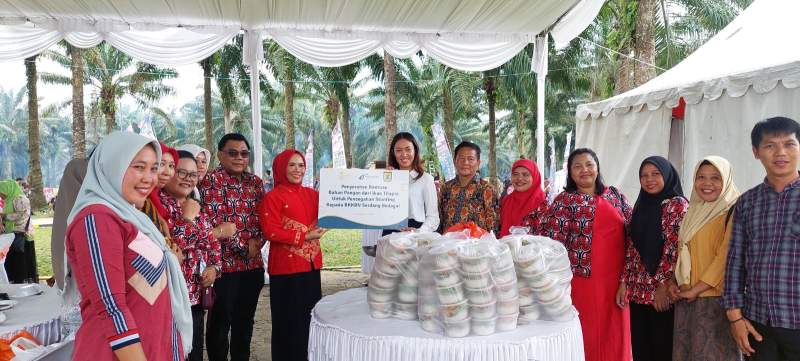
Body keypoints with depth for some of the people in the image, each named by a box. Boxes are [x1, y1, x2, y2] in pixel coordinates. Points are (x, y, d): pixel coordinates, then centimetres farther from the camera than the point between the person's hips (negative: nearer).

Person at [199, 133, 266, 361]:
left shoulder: (255, 182, 12)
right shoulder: (211, 180, -7)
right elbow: (214, 221, -15)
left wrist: (257, 242, -8)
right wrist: (243, 245, -13)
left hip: (253, 263, 6)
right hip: (224, 262, -6)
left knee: (245, 320, 15)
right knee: (220, 321, 5)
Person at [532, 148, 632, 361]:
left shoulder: (614, 195, 10)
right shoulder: (565, 201, -3)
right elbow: (551, 236, -9)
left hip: (614, 279, 4)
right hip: (582, 278, -4)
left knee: (614, 333, 10)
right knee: (586, 334, 3)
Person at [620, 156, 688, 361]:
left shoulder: (678, 204, -5)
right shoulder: (641, 206, 14)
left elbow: (674, 247, -13)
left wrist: (663, 285, -18)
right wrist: (624, 282, 6)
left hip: (661, 291, -6)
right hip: (638, 290, 6)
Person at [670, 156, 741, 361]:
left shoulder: (733, 212, -8)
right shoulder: (692, 213, 15)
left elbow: (725, 257, -14)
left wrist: (695, 290, -14)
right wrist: (674, 282, 2)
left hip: (716, 298, -7)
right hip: (686, 298, 7)